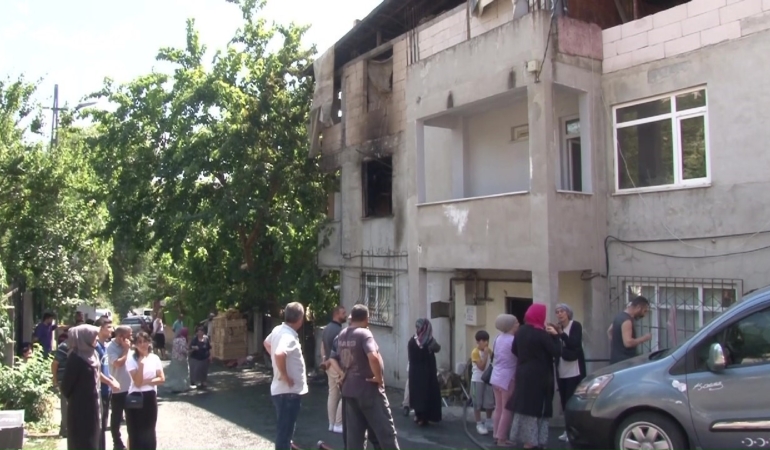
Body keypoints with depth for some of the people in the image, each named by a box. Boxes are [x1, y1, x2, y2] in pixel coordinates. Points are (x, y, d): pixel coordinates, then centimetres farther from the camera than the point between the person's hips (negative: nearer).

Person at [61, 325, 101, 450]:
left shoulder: (92, 354, 7)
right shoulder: (76, 357, -19)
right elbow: (67, 384, -15)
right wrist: (71, 398, 1)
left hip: (91, 405, 8)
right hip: (80, 407, -8)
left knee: (91, 440, 14)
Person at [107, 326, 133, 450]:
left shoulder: (127, 346, 5)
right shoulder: (111, 347, -13)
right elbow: (118, 363, -24)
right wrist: (126, 350, -16)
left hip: (130, 388, 6)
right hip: (117, 389, -6)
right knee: (116, 418, 9)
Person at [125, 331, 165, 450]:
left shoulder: (154, 358, 0)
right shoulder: (131, 359, -10)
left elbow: (162, 379, -2)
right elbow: (137, 382, -17)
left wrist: (147, 381, -15)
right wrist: (141, 363, -23)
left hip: (150, 397, 3)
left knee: (149, 430, 12)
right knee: (135, 431, 3)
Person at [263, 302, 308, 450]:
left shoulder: (277, 330, 5)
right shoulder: (289, 336, -22)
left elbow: (266, 343, 25)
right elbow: (279, 354, -41)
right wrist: (285, 375, -26)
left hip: (282, 390, 9)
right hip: (289, 391, -9)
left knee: (284, 430, 22)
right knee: (285, 431, -1)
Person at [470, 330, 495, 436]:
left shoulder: (489, 351, 6)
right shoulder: (475, 352, -14)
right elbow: (481, 367, -21)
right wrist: (486, 354, -21)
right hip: (477, 380, -6)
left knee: (490, 403, 11)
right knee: (477, 403, 2)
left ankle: (488, 422, 27)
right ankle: (479, 424, 11)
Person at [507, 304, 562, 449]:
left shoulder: (520, 331, 4)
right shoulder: (542, 334, -16)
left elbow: (514, 350, 15)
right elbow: (557, 352, -12)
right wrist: (555, 335, -3)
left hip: (523, 374, 7)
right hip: (538, 376, -6)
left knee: (524, 404, 12)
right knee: (536, 407, 1)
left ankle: (524, 437, 19)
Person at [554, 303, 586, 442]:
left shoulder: (576, 325, -4)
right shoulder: (557, 327, 10)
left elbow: (575, 344, -16)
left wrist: (561, 334, -25)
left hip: (574, 369, -5)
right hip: (562, 370, 5)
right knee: (564, 400, 7)